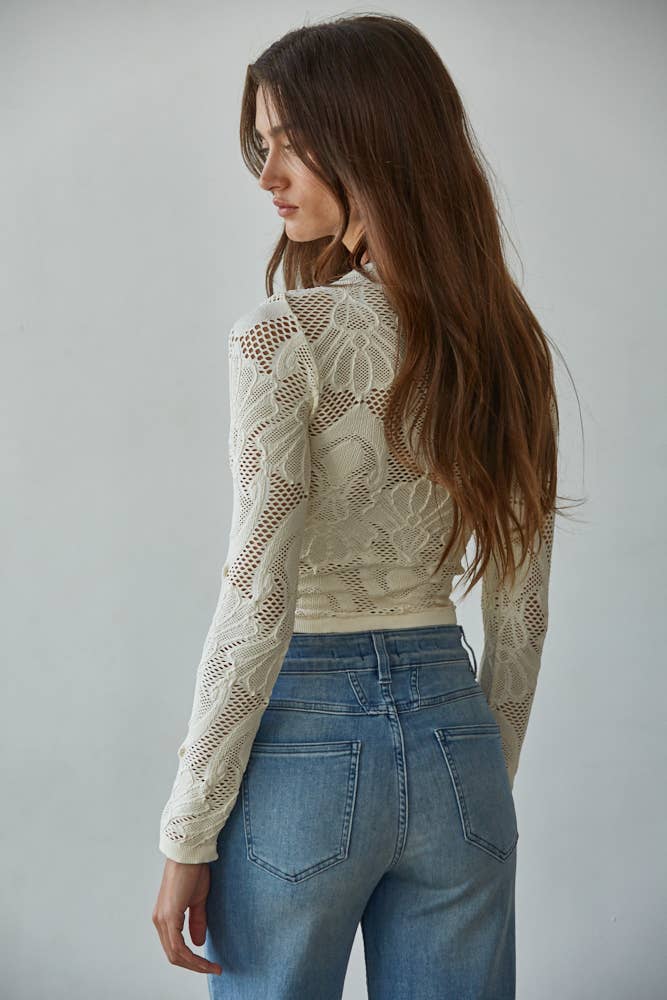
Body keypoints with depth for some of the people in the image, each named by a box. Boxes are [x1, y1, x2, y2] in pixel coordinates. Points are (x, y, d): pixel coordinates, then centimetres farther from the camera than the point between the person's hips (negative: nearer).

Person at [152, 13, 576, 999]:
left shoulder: (285, 336, -16)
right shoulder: (507, 340, 2)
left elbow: (256, 606, -18)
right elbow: (522, 610, 6)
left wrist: (188, 834, -9)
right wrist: (484, 783, 17)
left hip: (308, 737, -5)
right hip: (455, 737, 5)